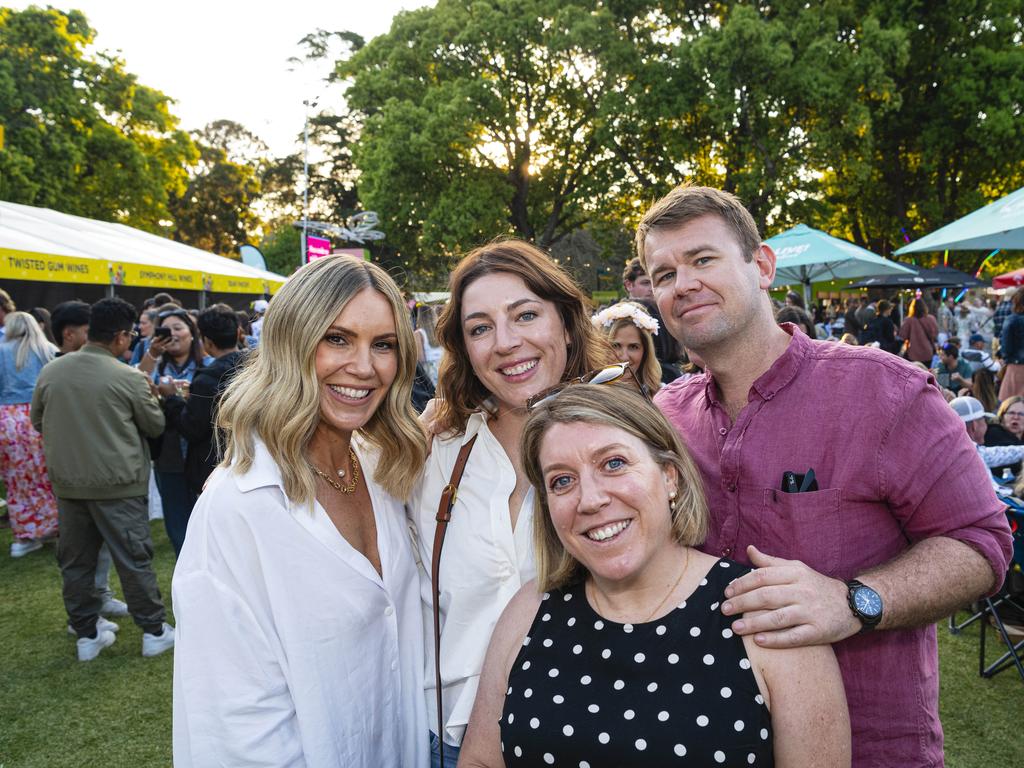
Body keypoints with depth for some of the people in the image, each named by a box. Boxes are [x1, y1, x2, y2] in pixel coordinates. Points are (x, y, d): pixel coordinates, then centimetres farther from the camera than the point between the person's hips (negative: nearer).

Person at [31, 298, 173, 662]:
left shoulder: (50, 372, -1)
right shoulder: (128, 378, -15)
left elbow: (37, 421, 13)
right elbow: (155, 425, -3)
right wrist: (149, 396, 13)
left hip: (67, 481, 5)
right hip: (117, 482, -4)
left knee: (75, 560, 14)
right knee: (134, 557, 6)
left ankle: (86, 634, 25)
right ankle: (154, 631, 15)